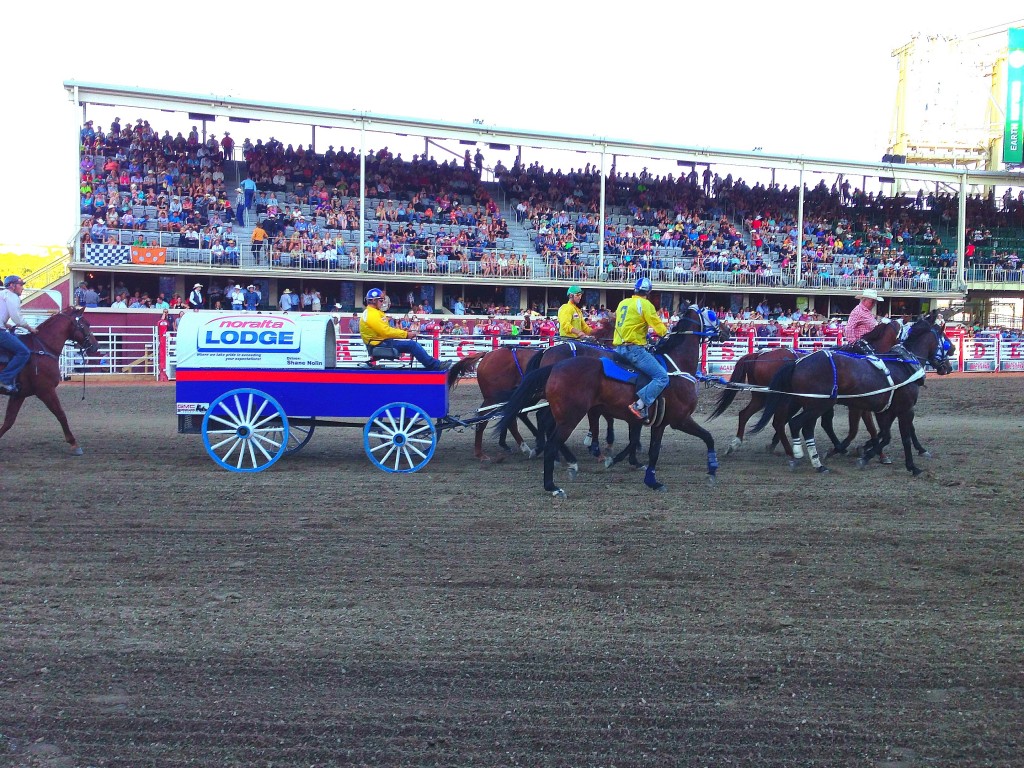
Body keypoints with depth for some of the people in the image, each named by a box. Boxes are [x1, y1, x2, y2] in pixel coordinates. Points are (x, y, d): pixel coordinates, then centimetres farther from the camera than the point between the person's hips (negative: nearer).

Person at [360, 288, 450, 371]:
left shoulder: (374, 312, 17)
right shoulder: (371, 315, -17)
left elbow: (386, 329, 16)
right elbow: (386, 331, -22)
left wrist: (404, 332, 3)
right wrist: (406, 334, -15)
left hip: (381, 342, 10)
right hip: (379, 345, -10)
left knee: (413, 344, 3)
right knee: (412, 345, -16)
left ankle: (433, 365, -2)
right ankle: (436, 366, -14)